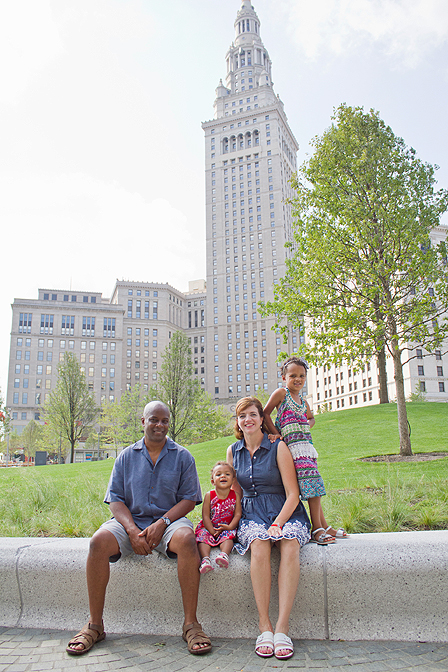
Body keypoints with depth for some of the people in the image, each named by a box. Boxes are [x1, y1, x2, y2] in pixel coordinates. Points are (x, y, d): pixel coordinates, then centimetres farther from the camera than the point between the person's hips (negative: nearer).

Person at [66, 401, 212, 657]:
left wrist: (162, 523, -16)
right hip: (130, 520, 2)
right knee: (99, 541, -27)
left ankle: (191, 623, -25)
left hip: (169, 520, -1)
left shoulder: (183, 456, 7)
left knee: (186, 539, -35)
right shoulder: (126, 457, 10)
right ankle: (95, 625, -14)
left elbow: (189, 499, 1)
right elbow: (116, 499, 4)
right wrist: (132, 530, -14)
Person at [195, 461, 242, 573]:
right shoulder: (209, 496, -2)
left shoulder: (235, 495, 1)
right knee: (203, 537, -27)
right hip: (209, 527, 0)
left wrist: (229, 527, -19)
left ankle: (224, 554, -49)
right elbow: (205, 516, -5)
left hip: (227, 528, 0)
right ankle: (205, 559, -44)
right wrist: (212, 531, -17)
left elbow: (237, 514, -3)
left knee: (228, 536, -31)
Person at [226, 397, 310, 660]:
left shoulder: (278, 447, -2)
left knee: (290, 542, -34)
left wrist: (277, 524, -18)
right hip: (252, 515, 2)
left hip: (286, 513, -1)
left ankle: (282, 626, -32)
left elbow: (293, 494, -5)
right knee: (259, 544, -33)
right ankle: (264, 625, -26)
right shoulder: (233, 451, 10)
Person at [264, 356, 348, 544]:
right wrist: (275, 433, -10)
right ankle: (317, 529, -11)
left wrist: (308, 424, 15)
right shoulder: (281, 393, 0)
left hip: (307, 445, 7)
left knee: (313, 486, 8)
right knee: (312, 484, -15)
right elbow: (265, 414, -4)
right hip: (293, 445, -7)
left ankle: (323, 526, 14)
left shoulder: (304, 401, 20)